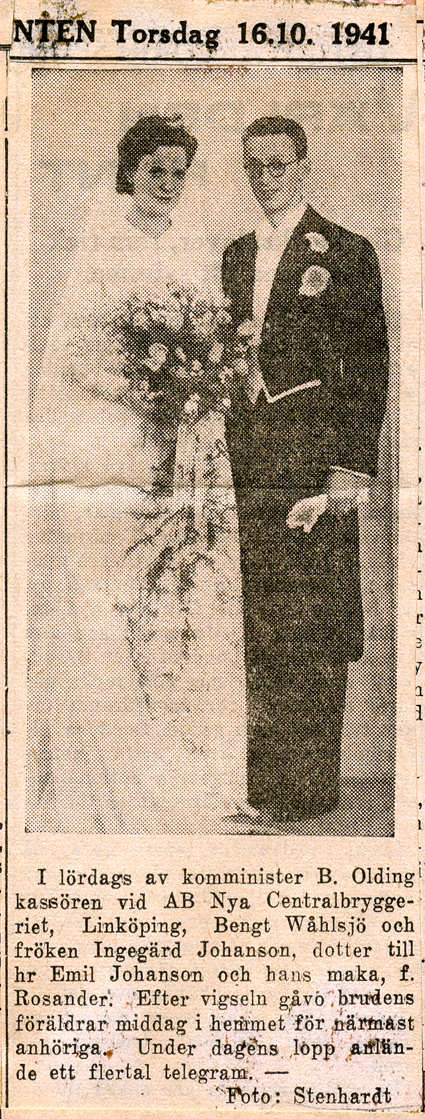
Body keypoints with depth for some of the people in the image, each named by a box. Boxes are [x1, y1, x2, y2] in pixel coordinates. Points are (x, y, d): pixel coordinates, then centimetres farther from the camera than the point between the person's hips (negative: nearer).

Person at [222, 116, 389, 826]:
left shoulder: (346, 253, 0)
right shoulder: (236, 256, 18)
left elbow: (369, 368, -4)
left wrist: (351, 470, -11)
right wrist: (230, 444, 9)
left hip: (313, 458, -6)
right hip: (249, 460, 6)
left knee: (313, 631, -5)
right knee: (260, 626, 8)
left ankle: (312, 791, 4)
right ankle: (265, 785, 16)